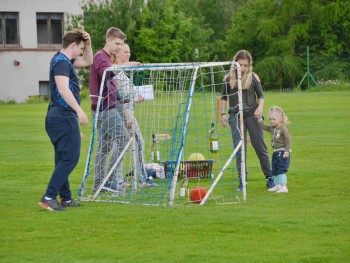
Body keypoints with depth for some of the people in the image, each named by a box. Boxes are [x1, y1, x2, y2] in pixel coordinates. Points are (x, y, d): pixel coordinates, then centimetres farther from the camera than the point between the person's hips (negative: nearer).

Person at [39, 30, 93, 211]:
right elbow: (63, 89, -28)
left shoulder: (65, 60, 17)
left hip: (56, 117, 11)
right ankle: (49, 198, -14)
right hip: (65, 117, -11)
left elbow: (87, 62, 30)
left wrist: (88, 44, 13)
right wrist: (79, 110, -33)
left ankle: (66, 198, 19)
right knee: (70, 159, -10)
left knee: (63, 159, 14)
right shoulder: (61, 62, -14)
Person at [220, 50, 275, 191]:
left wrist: (260, 107, -13)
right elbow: (224, 97, 13)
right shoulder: (228, 78, 5)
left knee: (259, 146, 1)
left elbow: (261, 95, 5)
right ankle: (242, 181, 4)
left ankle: (269, 177, 12)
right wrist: (223, 114, 4)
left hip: (252, 114, -1)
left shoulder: (253, 77, 2)